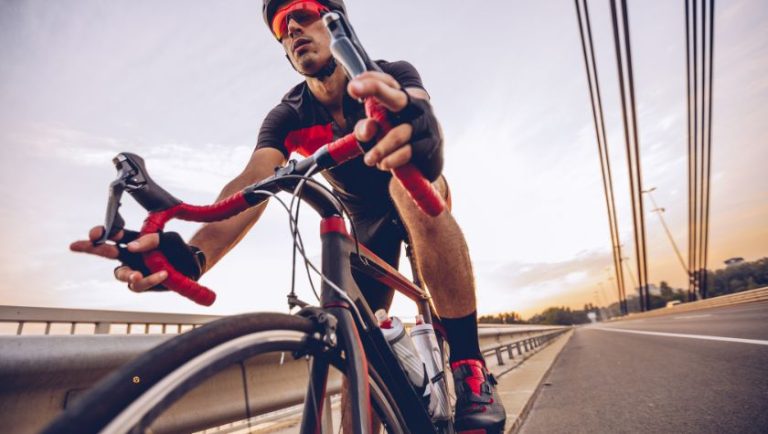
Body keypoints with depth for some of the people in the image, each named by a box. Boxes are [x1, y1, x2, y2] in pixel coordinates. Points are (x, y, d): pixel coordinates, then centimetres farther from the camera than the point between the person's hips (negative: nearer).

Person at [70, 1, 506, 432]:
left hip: (420, 200, -3)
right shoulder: (287, 117, -16)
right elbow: (252, 182, -33)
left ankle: (471, 370, -31)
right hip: (369, 219, 4)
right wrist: (196, 254, -53)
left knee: (407, 181, -39)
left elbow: (422, 118, -44)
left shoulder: (394, 74, -22)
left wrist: (418, 130, -71)